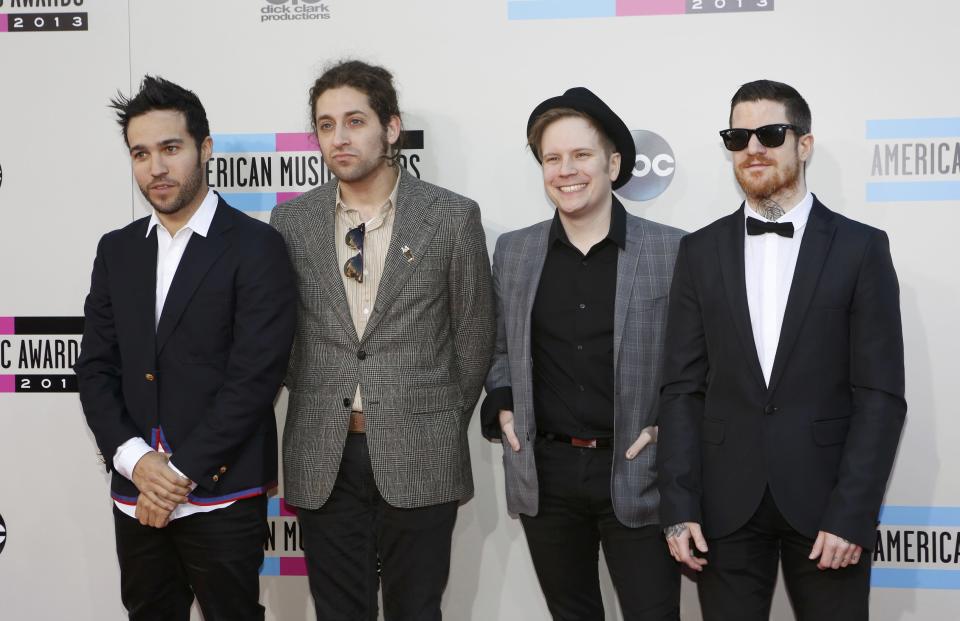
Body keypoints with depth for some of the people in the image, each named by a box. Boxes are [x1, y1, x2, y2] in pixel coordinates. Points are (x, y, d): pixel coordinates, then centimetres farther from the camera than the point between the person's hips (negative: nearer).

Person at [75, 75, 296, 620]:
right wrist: (135, 459, -9)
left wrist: (183, 472, -14)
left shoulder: (257, 247, -7)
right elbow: (95, 368, 7)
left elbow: (255, 375, -13)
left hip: (222, 498, -5)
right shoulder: (117, 250, 10)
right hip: (136, 496, 5)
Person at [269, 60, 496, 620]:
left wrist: (447, 425, 8)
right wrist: (315, 404, 11)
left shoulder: (453, 217, -3)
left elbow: (473, 334, 4)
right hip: (322, 459, 2)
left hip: (419, 458, -2)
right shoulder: (291, 221, 3)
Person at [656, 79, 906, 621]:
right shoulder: (701, 252, 7)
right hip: (727, 503, 2)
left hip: (825, 500, -1)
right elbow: (683, 388, 4)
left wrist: (851, 515, -11)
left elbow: (881, 394, -4)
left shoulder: (860, 248, 0)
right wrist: (679, 508, -4)